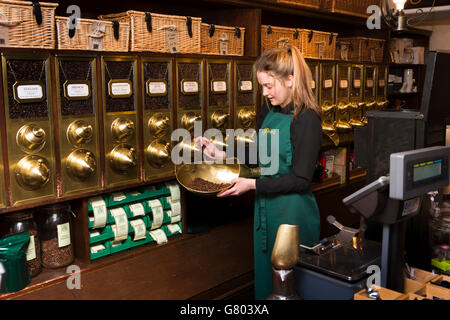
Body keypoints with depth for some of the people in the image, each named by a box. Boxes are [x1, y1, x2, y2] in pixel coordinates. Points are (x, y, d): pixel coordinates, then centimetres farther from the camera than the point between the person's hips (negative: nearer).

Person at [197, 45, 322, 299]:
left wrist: (253, 184, -21)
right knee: (263, 273, 20)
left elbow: (301, 179, -20)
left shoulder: (306, 118, -17)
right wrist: (222, 155, 4)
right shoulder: (268, 112, 5)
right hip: (265, 207, 7)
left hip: (293, 213, -7)